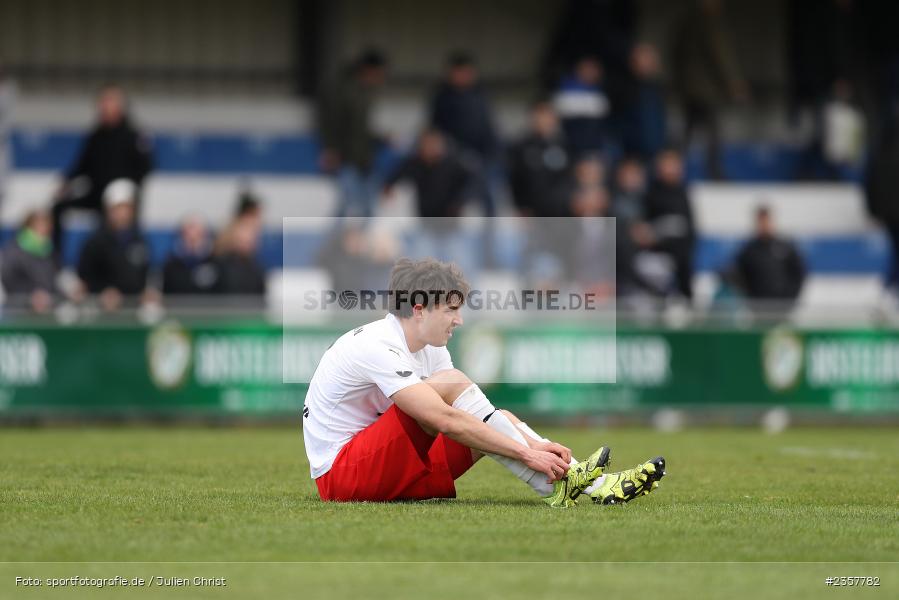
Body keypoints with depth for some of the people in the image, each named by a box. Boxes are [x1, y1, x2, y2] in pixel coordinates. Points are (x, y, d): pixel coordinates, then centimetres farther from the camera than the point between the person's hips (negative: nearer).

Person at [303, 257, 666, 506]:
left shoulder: (429, 349, 10)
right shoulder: (377, 346, -20)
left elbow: (465, 416, 2)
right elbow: (445, 420, -28)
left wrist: (534, 445, -14)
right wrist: (527, 453, -29)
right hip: (341, 475, -9)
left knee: (498, 423, -3)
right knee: (451, 384, -24)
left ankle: (596, 486, -15)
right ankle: (556, 485, -24)